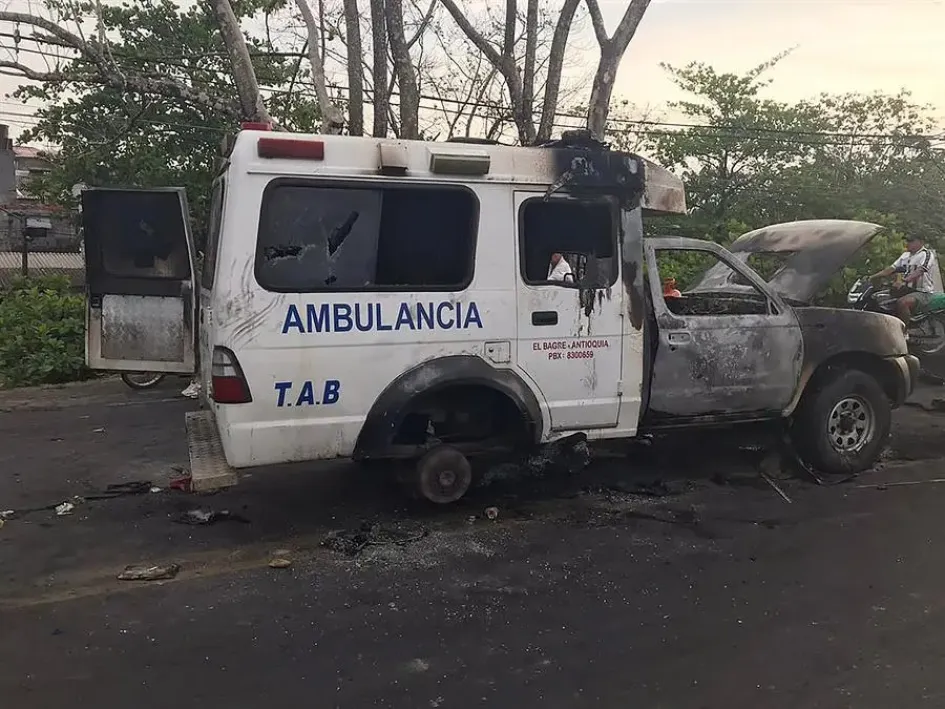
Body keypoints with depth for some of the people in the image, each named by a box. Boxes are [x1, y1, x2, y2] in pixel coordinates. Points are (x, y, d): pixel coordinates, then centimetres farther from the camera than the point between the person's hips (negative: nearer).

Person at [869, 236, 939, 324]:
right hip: (906, 290, 9)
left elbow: (919, 271, -25)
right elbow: (891, 269, 11)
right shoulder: (906, 255, 16)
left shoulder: (926, 254, -8)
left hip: (922, 292, -8)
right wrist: (872, 277, -3)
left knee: (901, 303, -36)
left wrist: (903, 280, -43)